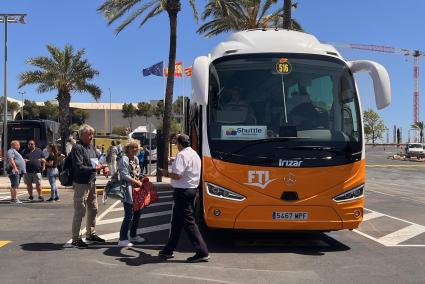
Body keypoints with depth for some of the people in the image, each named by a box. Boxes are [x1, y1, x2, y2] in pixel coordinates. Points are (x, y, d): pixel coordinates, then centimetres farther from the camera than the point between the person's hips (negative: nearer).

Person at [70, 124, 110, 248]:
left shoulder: (91, 146, 13)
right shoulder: (77, 148, -14)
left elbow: (96, 160, 23)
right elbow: (79, 167, -23)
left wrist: (104, 166, 3)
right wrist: (95, 168, -26)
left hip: (91, 183, 9)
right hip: (81, 183, -9)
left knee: (93, 209, 18)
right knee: (79, 212, -3)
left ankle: (90, 234, 33)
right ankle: (75, 239, 7)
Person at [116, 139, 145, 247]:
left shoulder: (136, 159, 15)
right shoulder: (124, 159, -11)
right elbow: (125, 175, -18)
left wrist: (139, 182, 7)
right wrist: (137, 182, -15)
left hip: (136, 189, 9)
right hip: (128, 189, -9)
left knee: (137, 212, 15)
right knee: (129, 215, -9)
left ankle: (133, 235, 29)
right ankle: (122, 239, -3)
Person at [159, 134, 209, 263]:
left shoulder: (182, 155, -16)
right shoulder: (195, 154, 14)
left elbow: (177, 175, -23)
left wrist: (166, 173, -6)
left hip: (182, 191, -10)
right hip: (192, 189, 10)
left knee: (188, 222, -6)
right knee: (176, 221, 17)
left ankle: (202, 252, -5)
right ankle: (169, 250, 26)